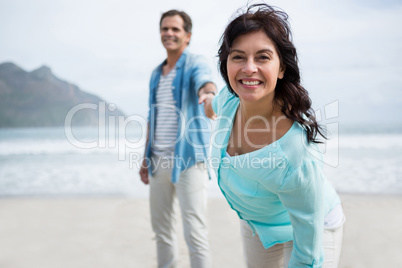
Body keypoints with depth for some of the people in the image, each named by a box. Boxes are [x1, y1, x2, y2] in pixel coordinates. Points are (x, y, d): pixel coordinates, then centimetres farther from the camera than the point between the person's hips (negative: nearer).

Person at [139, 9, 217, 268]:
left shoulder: (195, 64, -3)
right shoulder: (156, 74, 17)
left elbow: (205, 82, -28)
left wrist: (208, 93, -52)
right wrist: (146, 158, 19)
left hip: (188, 159, -7)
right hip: (159, 160, 7)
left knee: (195, 232, -8)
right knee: (161, 227, 15)